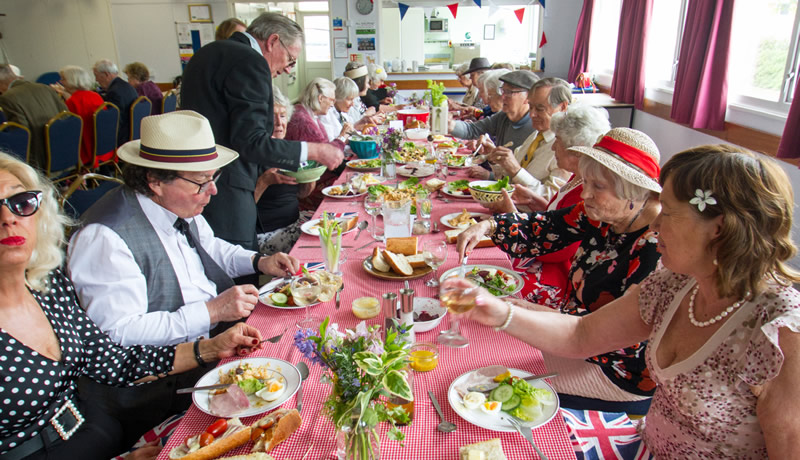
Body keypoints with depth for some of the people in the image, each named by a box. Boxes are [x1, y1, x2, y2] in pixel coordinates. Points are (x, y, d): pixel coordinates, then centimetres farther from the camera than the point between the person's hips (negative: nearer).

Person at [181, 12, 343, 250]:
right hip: (223, 192, -10)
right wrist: (314, 151, -13)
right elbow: (251, 142, -20)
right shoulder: (250, 62, -13)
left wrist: (266, 168, 20)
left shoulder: (211, 52, 18)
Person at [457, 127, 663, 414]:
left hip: (623, 371, -7)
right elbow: (543, 230, 1)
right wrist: (488, 226, -16)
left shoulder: (657, 248, -29)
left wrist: (544, 316, -27)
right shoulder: (601, 214, -6)